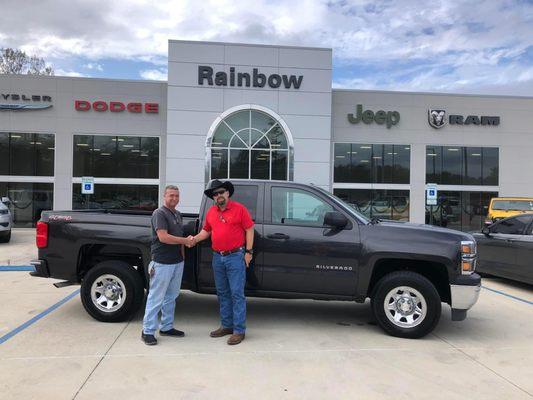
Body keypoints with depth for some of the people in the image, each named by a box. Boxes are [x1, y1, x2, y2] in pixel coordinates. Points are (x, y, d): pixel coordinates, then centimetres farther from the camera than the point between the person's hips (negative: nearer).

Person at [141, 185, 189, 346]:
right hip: (162, 263, -8)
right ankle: (148, 331, 6)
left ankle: (166, 327, 25)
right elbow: (163, 237, -21)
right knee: (156, 297, -3)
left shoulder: (177, 214, 16)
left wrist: (182, 253, 11)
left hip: (178, 262, 9)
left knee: (171, 296, 15)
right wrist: (186, 240, -14)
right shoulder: (160, 213, -11)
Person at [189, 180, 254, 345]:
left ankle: (239, 330, 3)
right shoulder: (211, 212, 10)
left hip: (235, 257, -6)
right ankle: (226, 326, 26)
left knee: (237, 294, -4)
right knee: (222, 293, 14)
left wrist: (249, 251, -9)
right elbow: (206, 231, 19)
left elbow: (249, 229, -5)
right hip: (217, 257, 6)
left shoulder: (239, 209, -6)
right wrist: (195, 238, 0)